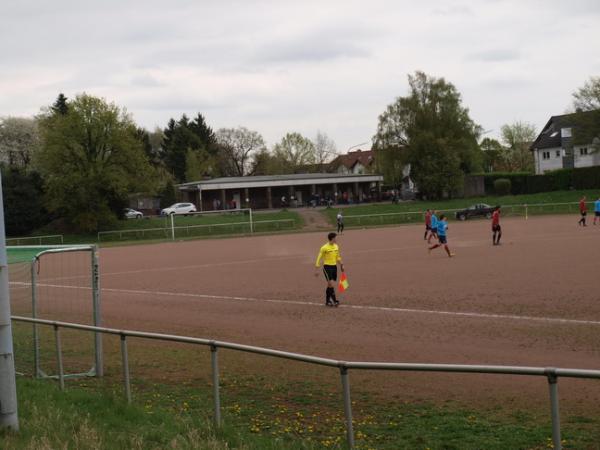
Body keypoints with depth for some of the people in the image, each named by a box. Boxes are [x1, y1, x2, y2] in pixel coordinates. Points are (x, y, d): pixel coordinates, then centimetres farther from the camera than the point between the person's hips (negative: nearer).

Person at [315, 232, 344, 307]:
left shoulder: (336, 247, 7)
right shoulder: (324, 248, -13)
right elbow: (319, 258, -10)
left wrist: (341, 265, 19)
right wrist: (317, 270, -13)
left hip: (334, 267, 7)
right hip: (327, 267, -7)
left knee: (330, 285, 11)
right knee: (332, 285, -12)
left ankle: (327, 301, 20)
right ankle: (334, 301, -5)